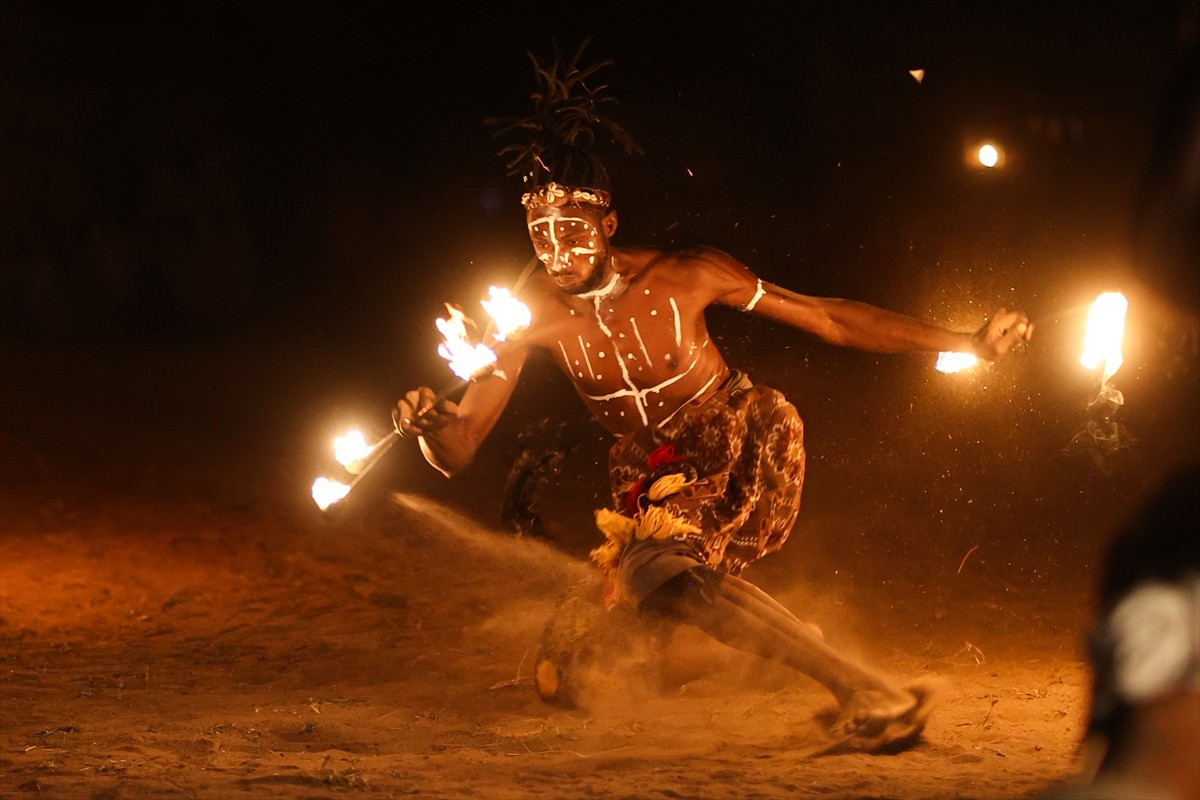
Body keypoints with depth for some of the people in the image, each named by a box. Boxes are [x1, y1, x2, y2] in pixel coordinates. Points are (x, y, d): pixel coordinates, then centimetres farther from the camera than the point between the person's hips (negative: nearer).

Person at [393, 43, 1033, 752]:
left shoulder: (684, 277, -19)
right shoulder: (534, 313, -13)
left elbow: (830, 319, -11)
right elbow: (458, 452, -11)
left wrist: (969, 343, -14)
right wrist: (429, 423, -36)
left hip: (744, 447, -3)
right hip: (654, 481, 3)